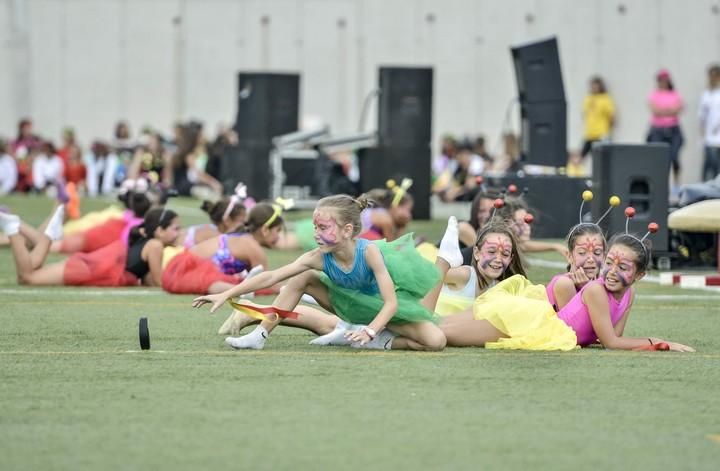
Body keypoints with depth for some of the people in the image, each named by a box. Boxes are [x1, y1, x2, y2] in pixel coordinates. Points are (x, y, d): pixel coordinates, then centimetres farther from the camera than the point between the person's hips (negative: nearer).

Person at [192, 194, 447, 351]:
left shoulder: (369, 252, -32)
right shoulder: (319, 258, -20)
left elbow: (390, 303, -32)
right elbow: (271, 277, -22)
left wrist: (370, 331, -48)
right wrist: (226, 295, -27)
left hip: (382, 310, -4)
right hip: (353, 305, 4)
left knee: (436, 341, -30)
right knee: (303, 278, -11)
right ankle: (260, 335, -8)